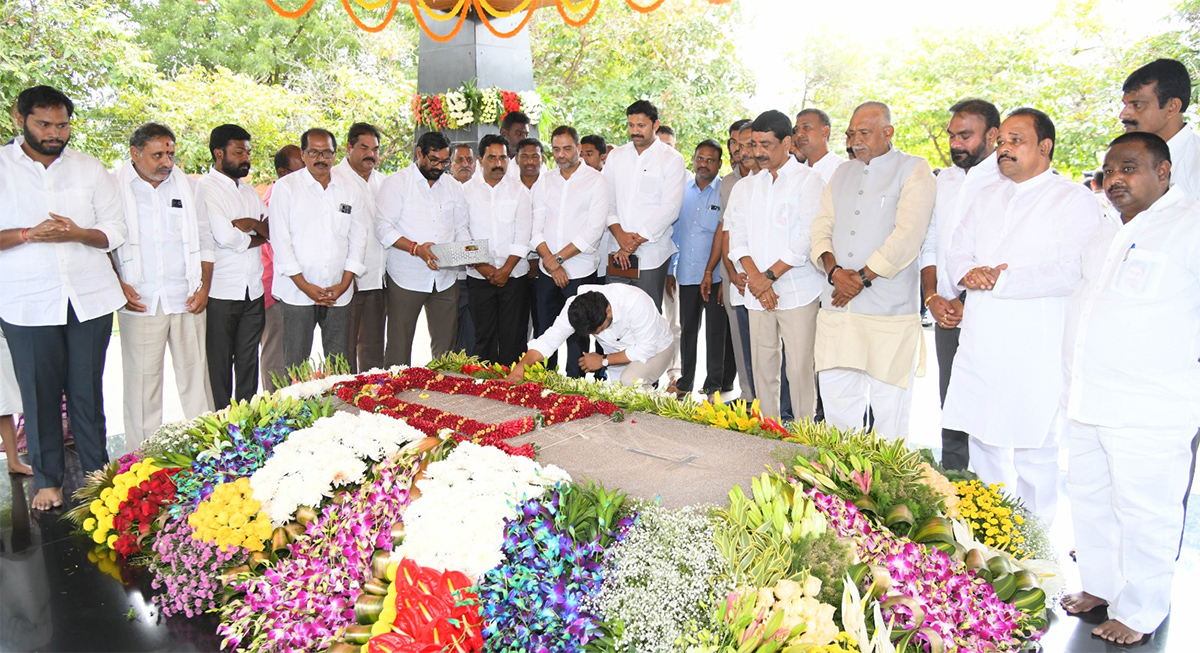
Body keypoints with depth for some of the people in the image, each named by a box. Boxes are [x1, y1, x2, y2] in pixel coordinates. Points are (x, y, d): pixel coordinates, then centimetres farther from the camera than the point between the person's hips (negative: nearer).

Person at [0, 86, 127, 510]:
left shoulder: (90, 169, 8)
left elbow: (116, 231, 6)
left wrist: (78, 233, -12)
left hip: (90, 296, 1)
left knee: (87, 391, 8)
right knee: (39, 394, 4)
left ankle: (96, 470, 20)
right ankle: (48, 480, 18)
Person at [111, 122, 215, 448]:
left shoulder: (186, 185, 12)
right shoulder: (114, 186, 2)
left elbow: (205, 238, 14)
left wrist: (204, 286, 5)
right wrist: (117, 285, -6)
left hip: (187, 299, 3)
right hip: (140, 301, -2)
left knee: (195, 373, 6)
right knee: (142, 379, 1)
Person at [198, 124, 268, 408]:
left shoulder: (249, 191, 16)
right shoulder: (206, 189, -7)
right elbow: (226, 237, -19)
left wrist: (248, 225, -11)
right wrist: (255, 229, -1)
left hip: (253, 291, 6)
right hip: (221, 293, -6)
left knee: (249, 363, 12)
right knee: (220, 365, 3)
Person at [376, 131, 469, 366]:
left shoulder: (453, 186, 14)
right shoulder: (396, 183, -1)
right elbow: (383, 228, -9)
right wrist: (416, 248, -22)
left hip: (446, 278, 4)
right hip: (406, 278, -4)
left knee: (446, 345, 6)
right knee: (399, 345, 0)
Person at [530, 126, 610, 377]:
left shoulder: (596, 181, -2)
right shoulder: (544, 182, 12)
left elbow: (593, 230, -11)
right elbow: (535, 226, 5)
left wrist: (558, 258, -12)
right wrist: (550, 263, -9)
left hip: (580, 272, -4)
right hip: (547, 272, 4)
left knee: (576, 335, 0)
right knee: (545, 333, 9)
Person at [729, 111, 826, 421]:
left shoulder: (808, 180, 1)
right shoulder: (745, 188, 16)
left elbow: (808, 238, -8)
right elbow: (738, 240, 9)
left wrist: (770, 275, -10)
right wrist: (754, 278, -7)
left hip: (797, 291, -4)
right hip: (757, 293, 5)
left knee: (800, 368, -6)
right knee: (763, 367, 6)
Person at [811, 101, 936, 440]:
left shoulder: (913, 170, 0)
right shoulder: (842, 173, 19)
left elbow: (908, 235, -11)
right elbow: (821, 226, 10)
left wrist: (862, 278, -13)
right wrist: (833, 270, -8)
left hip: (888, 309, -5)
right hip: (837, 306, 5)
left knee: (889, 405, 1)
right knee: (835, 396, 7)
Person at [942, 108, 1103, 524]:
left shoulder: (1074, 200, -5)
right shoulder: (988, 196, 18)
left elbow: (1071, 273, -17)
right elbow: (958, 252, 14)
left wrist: (1000, 280, -16)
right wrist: (969, 273, -8)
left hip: (1034, 352, -6)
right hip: (980, 346, 6)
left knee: (1033, 451, 1)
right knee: (983, 444, 14)